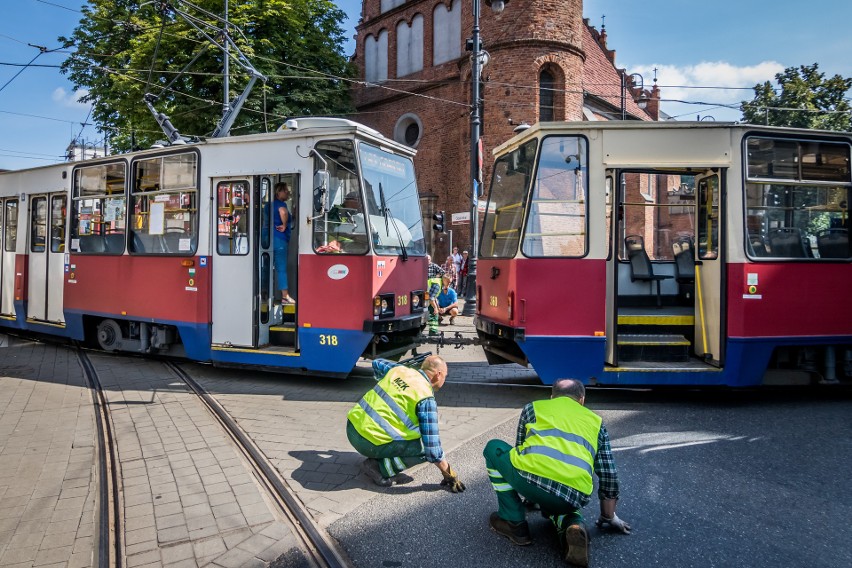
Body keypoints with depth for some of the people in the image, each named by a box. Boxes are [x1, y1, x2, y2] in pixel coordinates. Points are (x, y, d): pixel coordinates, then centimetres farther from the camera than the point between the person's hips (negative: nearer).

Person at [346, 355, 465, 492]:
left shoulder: (400, 369, 9)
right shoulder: (427, 400, -10)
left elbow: (377, 363, 32)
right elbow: (432, 445, -12)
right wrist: (449, 474, -1)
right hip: (370, 442, -8)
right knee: (425, 448, 0)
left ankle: (378, 458, 18)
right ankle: (380, 468, -5)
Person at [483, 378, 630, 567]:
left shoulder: (533, 407, 27)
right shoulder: (596, 421, 29)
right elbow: (609, 476, 31)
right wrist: (609, 518, 46)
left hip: (532, 480, -3)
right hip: (573, 498, 3)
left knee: (494, 448, 28)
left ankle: (514, 523, 23)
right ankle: (572, 525, 6)